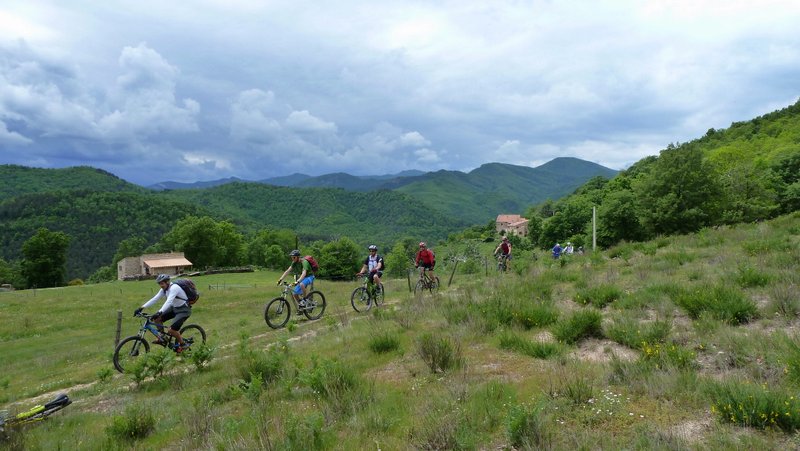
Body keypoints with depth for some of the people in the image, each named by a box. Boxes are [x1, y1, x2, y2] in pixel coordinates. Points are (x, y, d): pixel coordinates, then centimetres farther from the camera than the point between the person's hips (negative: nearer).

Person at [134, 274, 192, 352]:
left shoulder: (174, 288, -26)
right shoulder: (164, 290, 1)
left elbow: (169, 301, -39)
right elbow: (154, 299, -3)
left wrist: (159, 312, -50)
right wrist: (141, 308, -12)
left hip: (184, 310, -9)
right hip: (174, 308, 9)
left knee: (171, 330, -20)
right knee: (157, 319, -4)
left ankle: (183, 344, 3)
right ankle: (161, 339, 13)